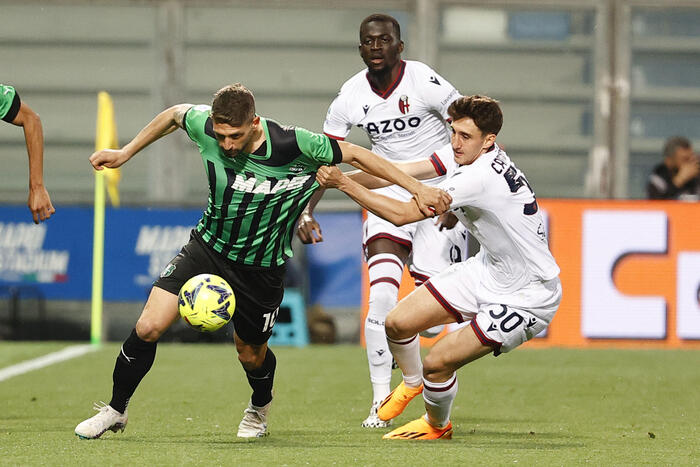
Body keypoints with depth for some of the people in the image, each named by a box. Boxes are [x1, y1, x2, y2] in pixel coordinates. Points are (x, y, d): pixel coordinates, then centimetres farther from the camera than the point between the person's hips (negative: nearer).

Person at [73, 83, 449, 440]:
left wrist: (418, 189, -10)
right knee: (149, 327, -13)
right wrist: (124, 153, 12)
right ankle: (115, 411, 9)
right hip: (208, 247, 2)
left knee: (251, 355, 13)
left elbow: (353, 154, -13)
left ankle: (259, 408, 49)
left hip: (260, 268, -2)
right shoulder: (205, 128, -18)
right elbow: (175, 114, 6)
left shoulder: (295, 146, -27)